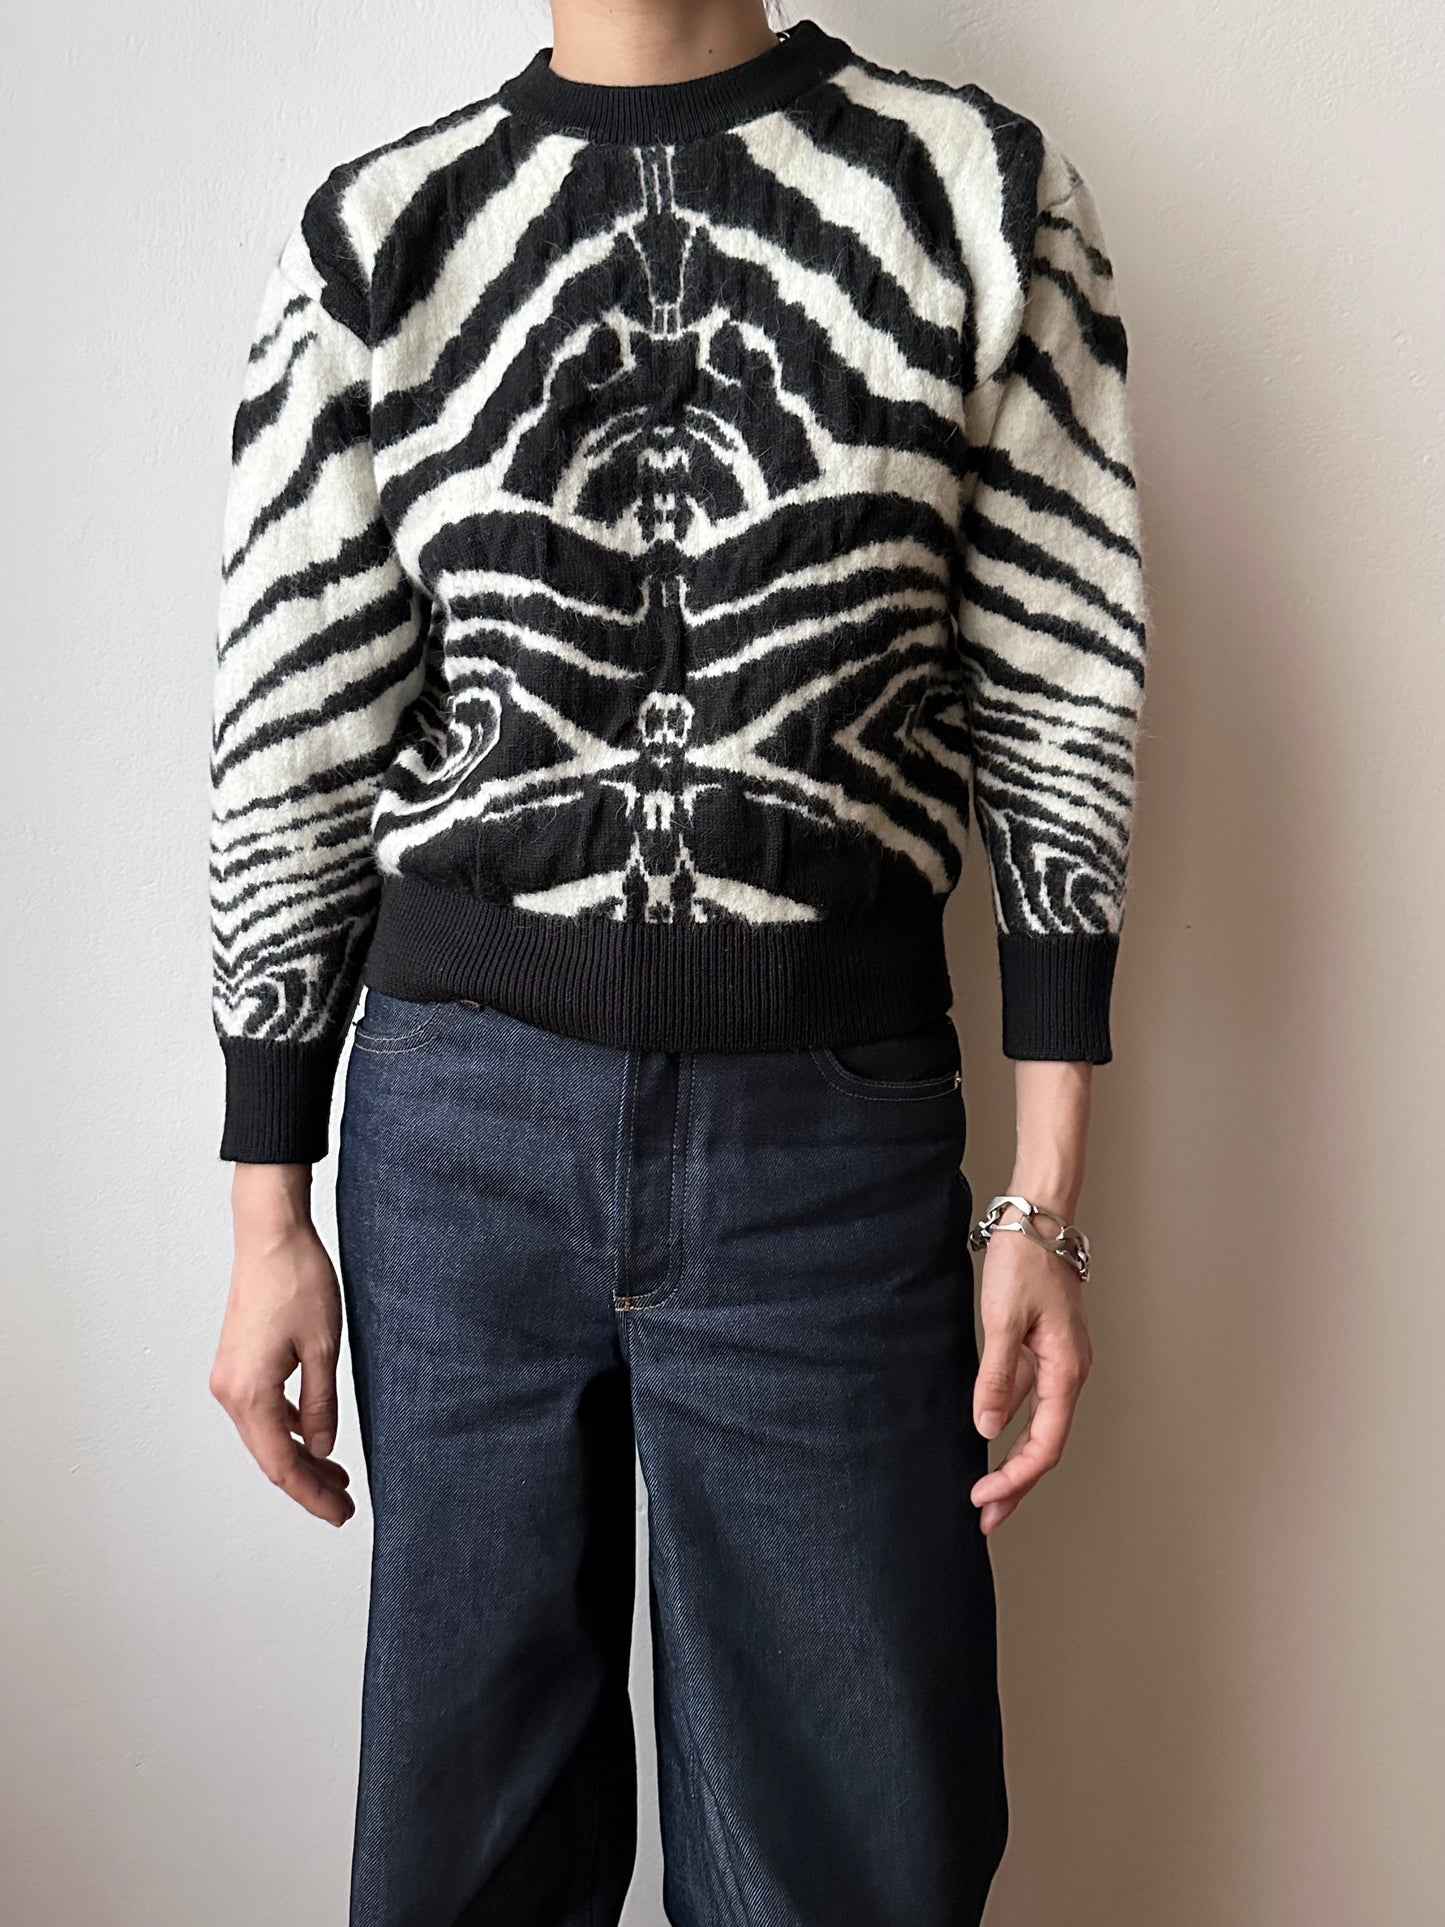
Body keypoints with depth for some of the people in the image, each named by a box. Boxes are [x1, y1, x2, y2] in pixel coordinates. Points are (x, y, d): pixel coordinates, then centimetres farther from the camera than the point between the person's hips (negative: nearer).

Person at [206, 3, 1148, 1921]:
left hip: (833, 1126, 0)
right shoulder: (377, 235, 5)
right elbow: (296, 753, 5)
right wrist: (270, 1215, 4)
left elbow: (1061, 713, 1)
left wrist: (1047, 1203, -3)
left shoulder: (987, 193, 3)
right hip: (458, 1112, 2)